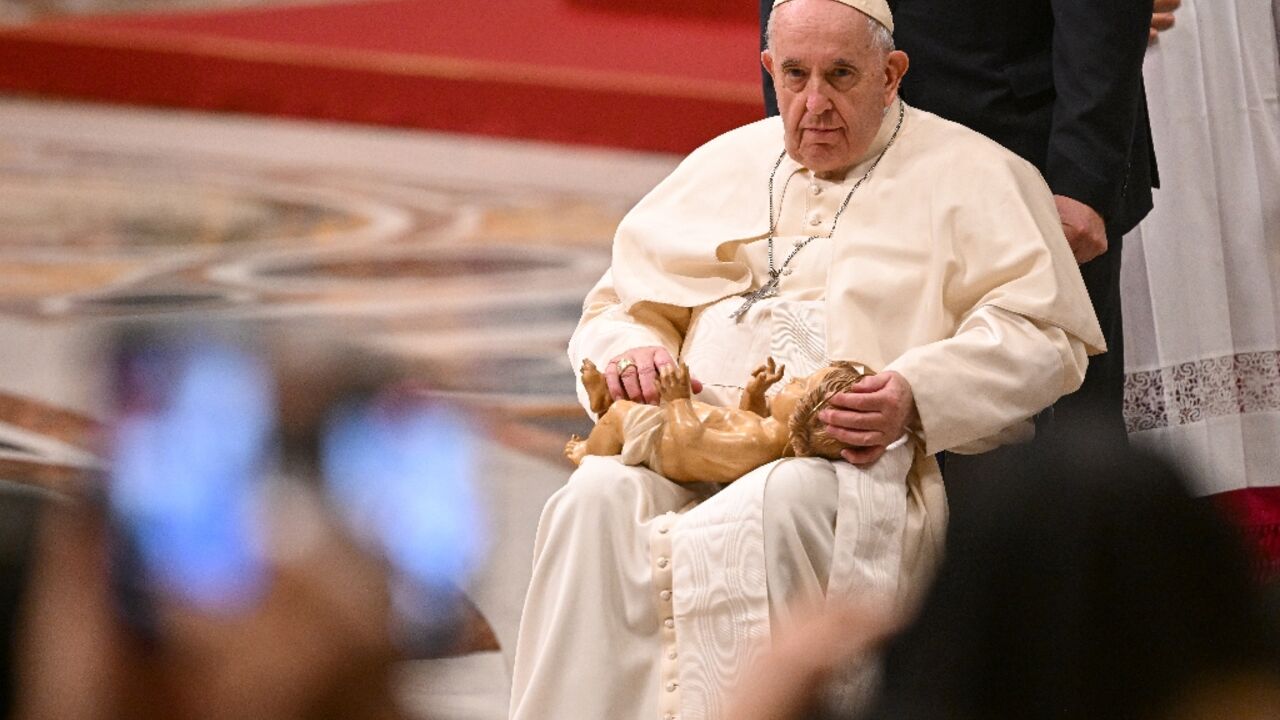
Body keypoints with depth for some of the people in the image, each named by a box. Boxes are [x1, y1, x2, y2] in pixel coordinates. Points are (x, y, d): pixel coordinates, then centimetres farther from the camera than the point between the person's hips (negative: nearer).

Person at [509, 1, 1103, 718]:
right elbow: (619, 306, 30)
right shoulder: (722, 167, 27)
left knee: (773, 509, -40)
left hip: (869, 467, -4)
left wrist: (916, 398, -15)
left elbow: (1042, 333, 2)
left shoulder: (973, 175, 12)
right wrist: (631, 355, 4)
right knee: (598, 502, -30)